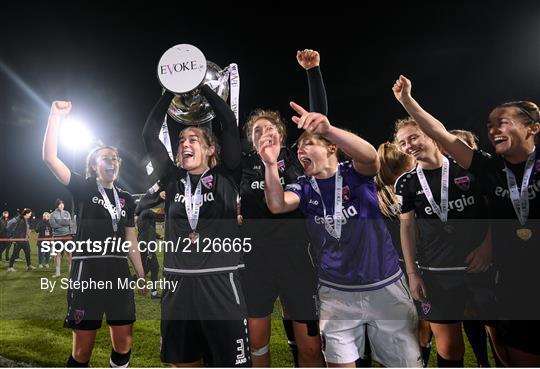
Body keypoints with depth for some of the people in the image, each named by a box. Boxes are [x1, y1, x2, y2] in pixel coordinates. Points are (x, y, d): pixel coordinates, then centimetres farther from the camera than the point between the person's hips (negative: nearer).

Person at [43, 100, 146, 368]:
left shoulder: (126, 199, 13)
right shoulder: (84, 189, 3)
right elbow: (50, 158, -10)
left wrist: (142, 276, 14)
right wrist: (56, 116, -13)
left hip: (119, 271, 4)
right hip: (87, 270, -4)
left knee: (123, 345, 7)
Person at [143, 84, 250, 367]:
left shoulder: (225, 177, 2)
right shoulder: (173, 180, 9)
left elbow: (230, 124, -4)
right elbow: (149, 135, 8)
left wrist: (202, 86, 3)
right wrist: (171, 90, 9)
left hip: (220, 285, -3)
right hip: (177, 285, 4)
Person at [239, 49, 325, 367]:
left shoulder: (295, 158, 9)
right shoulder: (244, 165, 12)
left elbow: (319, 116, 4)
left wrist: (313, 71, 1)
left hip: (296, 255, -1)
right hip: (256, 258, 2)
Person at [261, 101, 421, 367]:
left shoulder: (354, 173, -6)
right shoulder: (304, 187, 0)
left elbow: (370, 156, -29)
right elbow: (277, 205, -20)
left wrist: (328, 129, -46)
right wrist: (271, 165, -37)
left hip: (385, 287, -1)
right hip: (336, 293, 2)